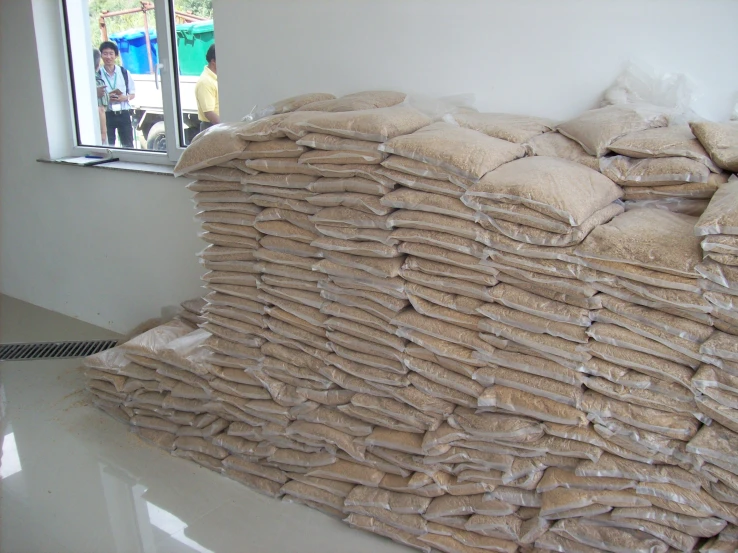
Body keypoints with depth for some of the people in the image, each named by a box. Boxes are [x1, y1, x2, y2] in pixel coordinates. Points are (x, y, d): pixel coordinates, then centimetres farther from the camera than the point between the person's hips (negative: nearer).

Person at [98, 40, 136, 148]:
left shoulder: (124, 72, 3)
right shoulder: (98, 74, -3)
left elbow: (133, 94, 10)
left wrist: (125, 98, -10)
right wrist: (107, 98, -17)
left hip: (123, 114, 2)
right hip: (106, 115, -2)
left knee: (128, 145, 6)